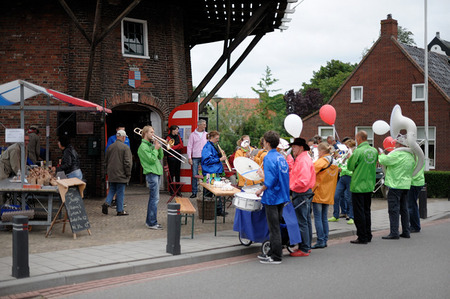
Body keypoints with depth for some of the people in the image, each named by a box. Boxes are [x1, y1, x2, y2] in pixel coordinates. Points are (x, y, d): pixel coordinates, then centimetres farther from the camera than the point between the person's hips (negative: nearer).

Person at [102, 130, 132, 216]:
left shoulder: (110, 147, 8)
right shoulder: (125, 148, -12)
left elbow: (106, 160, 16)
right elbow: (127, 162, -14)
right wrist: (128, 173, -6)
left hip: (111, 174, 6)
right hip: (121, 175, -5)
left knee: (112, 190, 18)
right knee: (120, 192, 1)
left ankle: (107, 203, -3)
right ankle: (120, 210, 6)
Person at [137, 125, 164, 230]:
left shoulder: (151, 145, 17)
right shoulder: (143, 146, -11)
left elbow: (160, 157, 17)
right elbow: (151, 159, -18)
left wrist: (159, 147, 4)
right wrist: (156, 149, -9)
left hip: (157, 173, 9)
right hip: (151, 173, -9)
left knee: (153, 198, 13)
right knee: (155, 198, -10)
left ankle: (149, 221, 21)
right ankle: (152, 223, -7)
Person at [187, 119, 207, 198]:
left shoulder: (206, 134, 9)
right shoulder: (193, 134, 3)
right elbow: (189, 146, 2)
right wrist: (189, 157, -6)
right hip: (195, 157, -2)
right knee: (194, 175, -1)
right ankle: (194, 192, 6)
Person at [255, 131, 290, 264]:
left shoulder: (269, 158, -17)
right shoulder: (281, 157, 9)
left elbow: (270, 182, -23)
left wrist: (260, 190, -6)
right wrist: (263, 175, 21)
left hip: (272, 197, -8)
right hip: (282, 196, 8)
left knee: (274, 228, -1)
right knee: (276, 226, 17)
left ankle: (276, 257, 5)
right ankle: (273, 252, 25)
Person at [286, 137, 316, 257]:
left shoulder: (303, 160, -18)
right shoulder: (299, 159, 16)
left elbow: (303, 181, -27)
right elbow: (293, 173, 17)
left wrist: (291, 186, -16)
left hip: (301, 195, -11)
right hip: (303, 194, 11)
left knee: (301, 222, -6)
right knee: (306, 221, 16)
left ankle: (304, 249, 0)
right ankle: (307, 246, 24)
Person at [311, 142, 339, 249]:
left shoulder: (321, 161, -14)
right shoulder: (333, 162, 11)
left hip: (318, 193, -8)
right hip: (328, 194, 8)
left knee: (318, 218, -3)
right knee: (324, 218, 13)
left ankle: (320, 241, -4)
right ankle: (325, 240, 15)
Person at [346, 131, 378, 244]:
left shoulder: (358, 151, -16)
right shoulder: (374, 151, 4)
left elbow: (350, 167, -9)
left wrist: (350, 157, 8)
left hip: (358, 186, -7)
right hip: (369, 185, 7)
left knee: (359, 212, 0)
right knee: (367, 211, 17)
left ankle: (362, 237, 2)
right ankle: (368, 235, 22)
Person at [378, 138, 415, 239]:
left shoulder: (397, 154, -15)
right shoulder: (411, 156, 13)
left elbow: (384, 160, -16)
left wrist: (381, 154, 7)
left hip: (396, 185, -9)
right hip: (406, 185, 9)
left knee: (393, 209, -6)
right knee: (404, 209, 13)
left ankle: (394, 233, -8)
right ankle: (406, 232, 17)